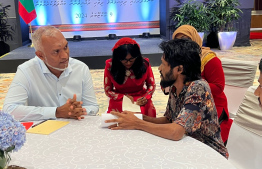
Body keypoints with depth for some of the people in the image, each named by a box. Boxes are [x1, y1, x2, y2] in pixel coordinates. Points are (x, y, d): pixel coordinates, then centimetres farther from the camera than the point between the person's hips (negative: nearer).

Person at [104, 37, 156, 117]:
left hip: (140, 101, 1)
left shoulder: (144, 64, -7)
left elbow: (151, 85, 8)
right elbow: (108, 90, 0)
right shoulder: (110, 66, -9)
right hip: (118, 101, -1)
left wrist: (146, 97, -13)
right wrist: (124, 97, -16)